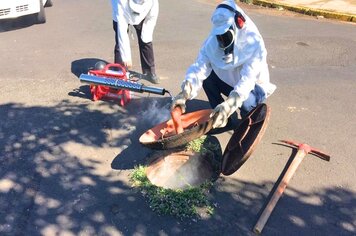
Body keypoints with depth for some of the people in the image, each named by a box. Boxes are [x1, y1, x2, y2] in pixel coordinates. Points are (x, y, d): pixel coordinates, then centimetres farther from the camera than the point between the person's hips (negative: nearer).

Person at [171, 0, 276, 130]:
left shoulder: (254, 43, -31)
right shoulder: (213, 41, -18)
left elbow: (247, 79, -43)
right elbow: (200, 66, -30)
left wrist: (228, 104, -60)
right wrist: (185, 92, -49)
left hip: (254, 86, -4)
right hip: (230, 82, 5)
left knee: (245, 102, -36)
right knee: (207, 76, -20)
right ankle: (225, 120, -3)